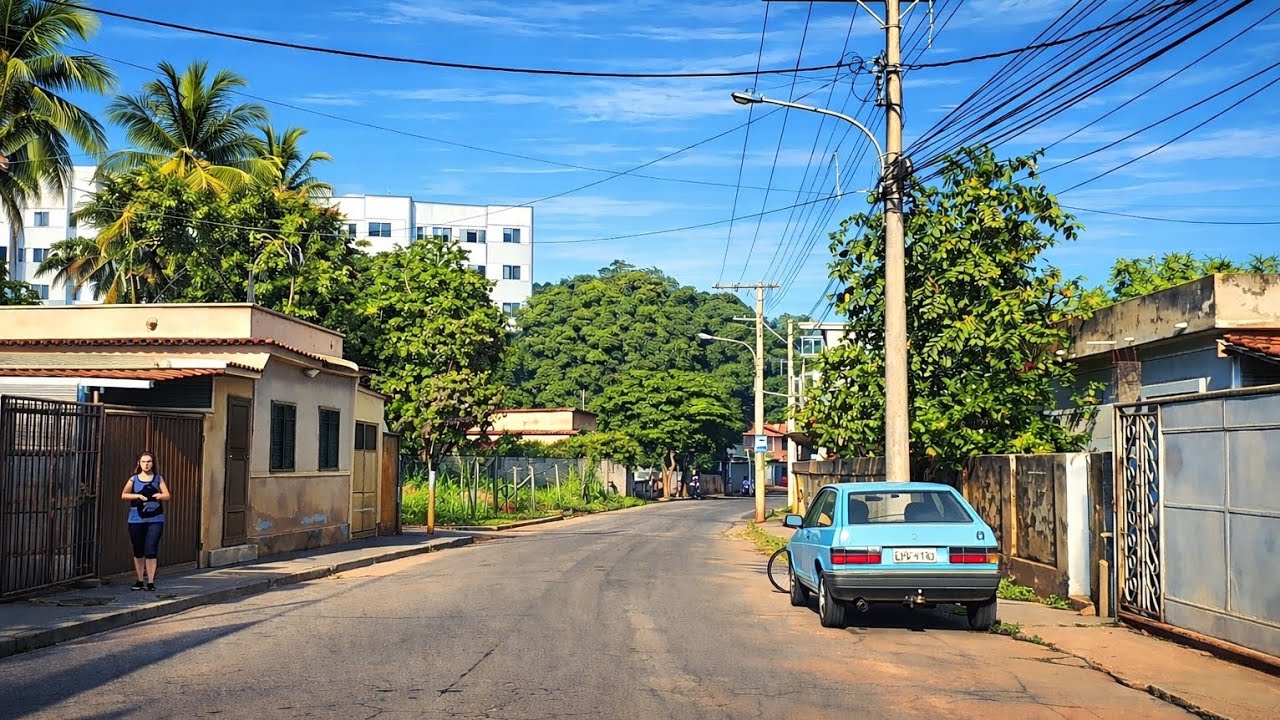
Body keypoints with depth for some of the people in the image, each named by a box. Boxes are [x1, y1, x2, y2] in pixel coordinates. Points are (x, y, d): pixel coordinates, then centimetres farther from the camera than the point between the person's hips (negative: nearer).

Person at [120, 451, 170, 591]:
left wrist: (159, 495, -19)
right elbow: (123, 495, 2)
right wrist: (138, 496, -14)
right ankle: (140, 580, 20)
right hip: (136, 520, 1)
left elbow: (167, 495, 3)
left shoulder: (158, 478, 8)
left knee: (151, 551, -8)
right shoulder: (134, 479, 7)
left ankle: (151, 582, -4)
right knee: (138, 552, 8)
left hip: (155, 520, -1)